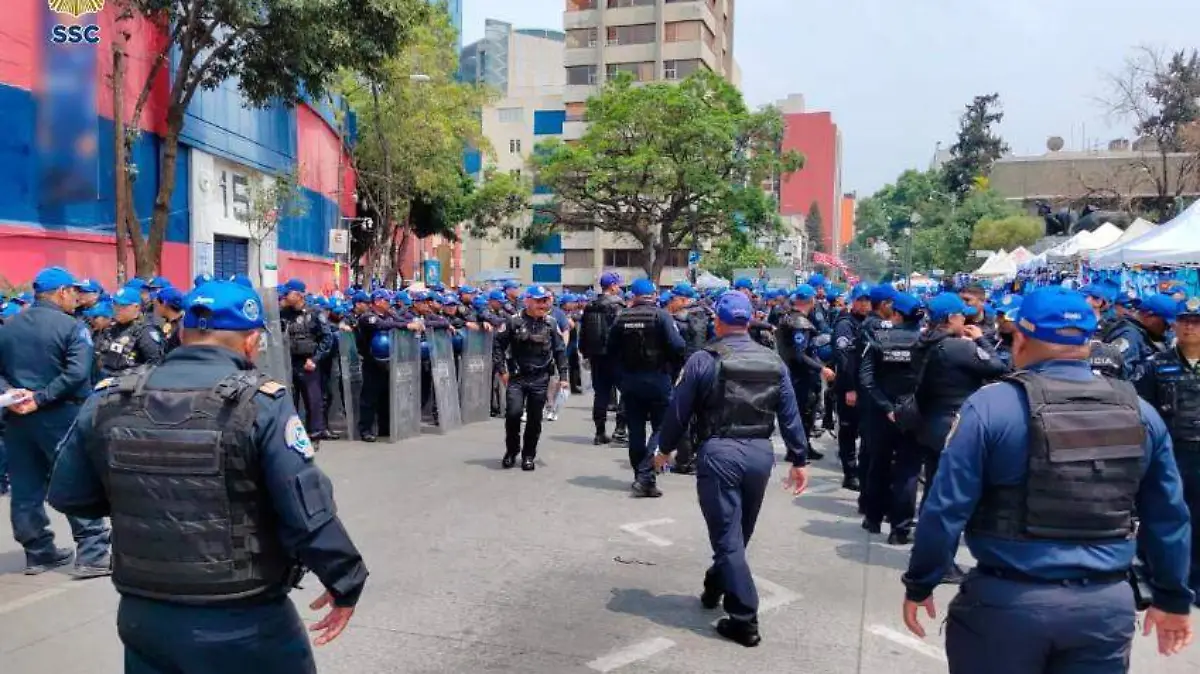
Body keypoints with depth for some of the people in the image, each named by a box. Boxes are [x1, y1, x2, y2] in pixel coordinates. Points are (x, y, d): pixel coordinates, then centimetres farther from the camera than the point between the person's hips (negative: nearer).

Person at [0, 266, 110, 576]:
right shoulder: (72, 327, -9)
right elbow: (77, 374, -22)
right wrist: (40, 398, -18)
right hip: (61, 417, -6)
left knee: (26, 489, 12)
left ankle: (38, 552, 21)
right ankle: (92, 554, 0)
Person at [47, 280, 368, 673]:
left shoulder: (109, 400, -2)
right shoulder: (260, 403, -17)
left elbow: (67, 496, 8)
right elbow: (308, 511, -19)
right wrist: (346, 582, -7)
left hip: (143, 615, 4)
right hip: (243, 622, -4)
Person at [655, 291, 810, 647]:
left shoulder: (703, 360, -6)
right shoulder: (774, 361, 6)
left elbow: (679, 410, -3)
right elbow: (790, 415, 5)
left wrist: (666, 448, 12)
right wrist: (799, 460, 12)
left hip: (719, 452, -5)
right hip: (760, 453, 5)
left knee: (728, 537, 0)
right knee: (739, 532, 21)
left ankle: (744, 619, -1)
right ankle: (715, 586, 43)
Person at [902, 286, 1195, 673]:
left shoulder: (990, 406, -12)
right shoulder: (1139, 411, 2)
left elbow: (947, 508, -13)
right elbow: (1168, 516, 9)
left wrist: (919, 584, -2)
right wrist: (1173, 597, 21)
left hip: (1006, 600, -3)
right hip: (1107, 604, 4)